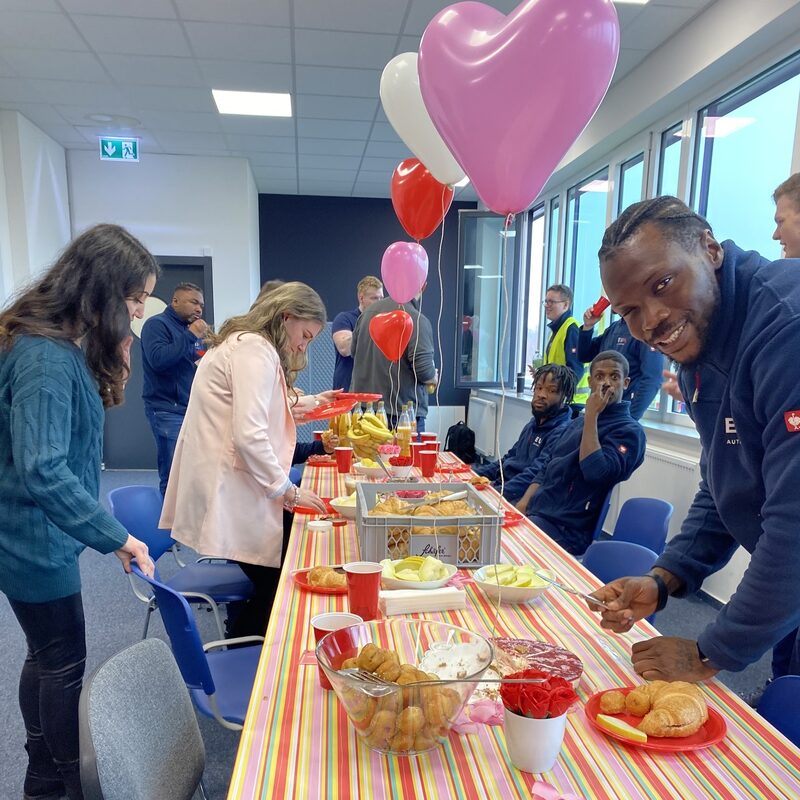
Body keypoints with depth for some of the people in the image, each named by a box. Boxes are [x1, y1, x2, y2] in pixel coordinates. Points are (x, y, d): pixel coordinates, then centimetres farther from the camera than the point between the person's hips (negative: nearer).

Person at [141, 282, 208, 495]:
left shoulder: (194, 329, 17)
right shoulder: (157, 324, -4)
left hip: (194, 410, 7)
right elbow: (158, 360, -21)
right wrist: (190, 336, -17)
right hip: (168, 411, -7)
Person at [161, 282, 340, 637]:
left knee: (272, 583, 15)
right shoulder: (255, 349, -15)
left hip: (228, 487, 11)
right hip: (229, 493, -11)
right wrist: (288, 491, -16)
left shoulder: (243, 342, 19)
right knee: (277, 586, -1)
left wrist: (308, 403, 24)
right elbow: (250, 436, -24)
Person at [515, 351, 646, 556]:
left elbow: (595, 473, -22)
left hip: (565, 527, -7)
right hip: (533, 512, 7)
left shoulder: (629, 431, -6)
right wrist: (521, 506, 4)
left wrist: (591, 416, -16)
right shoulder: (579, 421, 18)